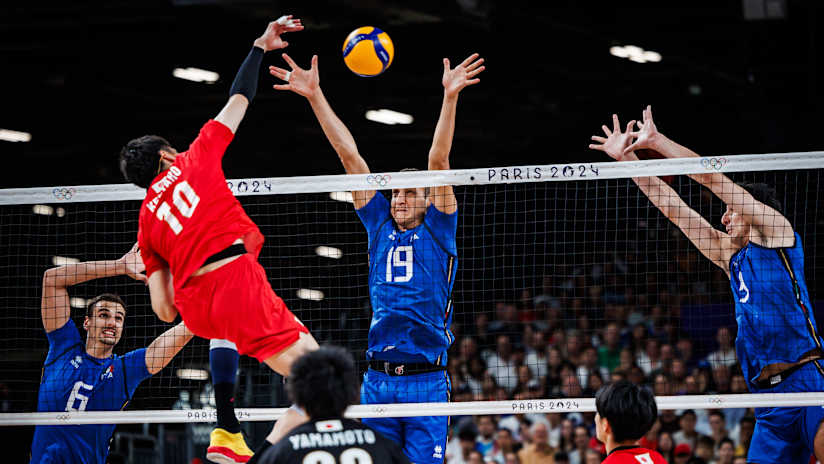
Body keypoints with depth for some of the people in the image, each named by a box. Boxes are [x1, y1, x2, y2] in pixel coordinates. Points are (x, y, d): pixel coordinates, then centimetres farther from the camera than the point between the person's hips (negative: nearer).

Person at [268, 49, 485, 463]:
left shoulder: (437, 228, 5)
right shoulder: (379, 225, 13)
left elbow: (438, 160, -6)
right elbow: (349, 155, 9)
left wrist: (450, 97, -15)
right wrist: (314, 95, 10)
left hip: (427, 380, -3)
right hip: (377, 379, 3)